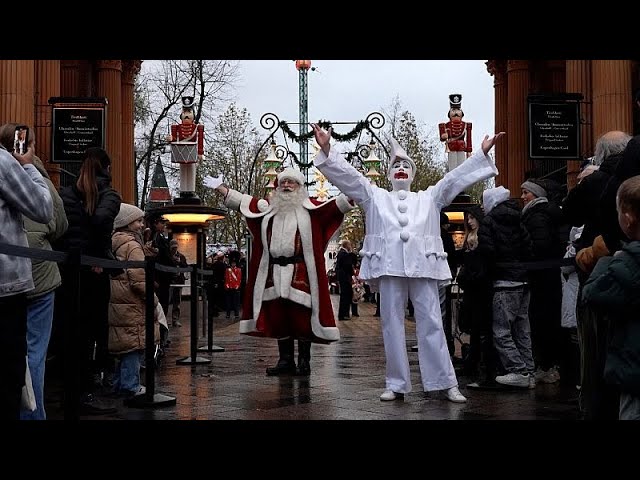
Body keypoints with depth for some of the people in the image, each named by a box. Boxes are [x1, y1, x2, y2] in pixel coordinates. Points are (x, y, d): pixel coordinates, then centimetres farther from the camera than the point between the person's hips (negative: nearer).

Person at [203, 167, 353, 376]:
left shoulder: (310, 207, 6)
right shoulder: (269, 207, 17)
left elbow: (337, 206, -3)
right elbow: (242, 201, 22)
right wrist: (220, 187, 22)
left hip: (300, 271, -4)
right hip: (274, 271, 4)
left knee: (301, 315, -5)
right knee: (278, 315, 5)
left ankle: (304, 360, 4)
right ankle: (285, 360, 13)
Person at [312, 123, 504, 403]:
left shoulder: (429, 198, 22)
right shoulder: (375, 197, 20)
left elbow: (456, 177, 15)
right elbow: (347, 175, 11)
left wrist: (482, 154, 7)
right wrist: (326, 150, -1)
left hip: (423, 267, 0)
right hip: (389, 267, 0)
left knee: (431, 325, -2)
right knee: (392, 326, 1)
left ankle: (445, 383, 1)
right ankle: (396, 385, 7)